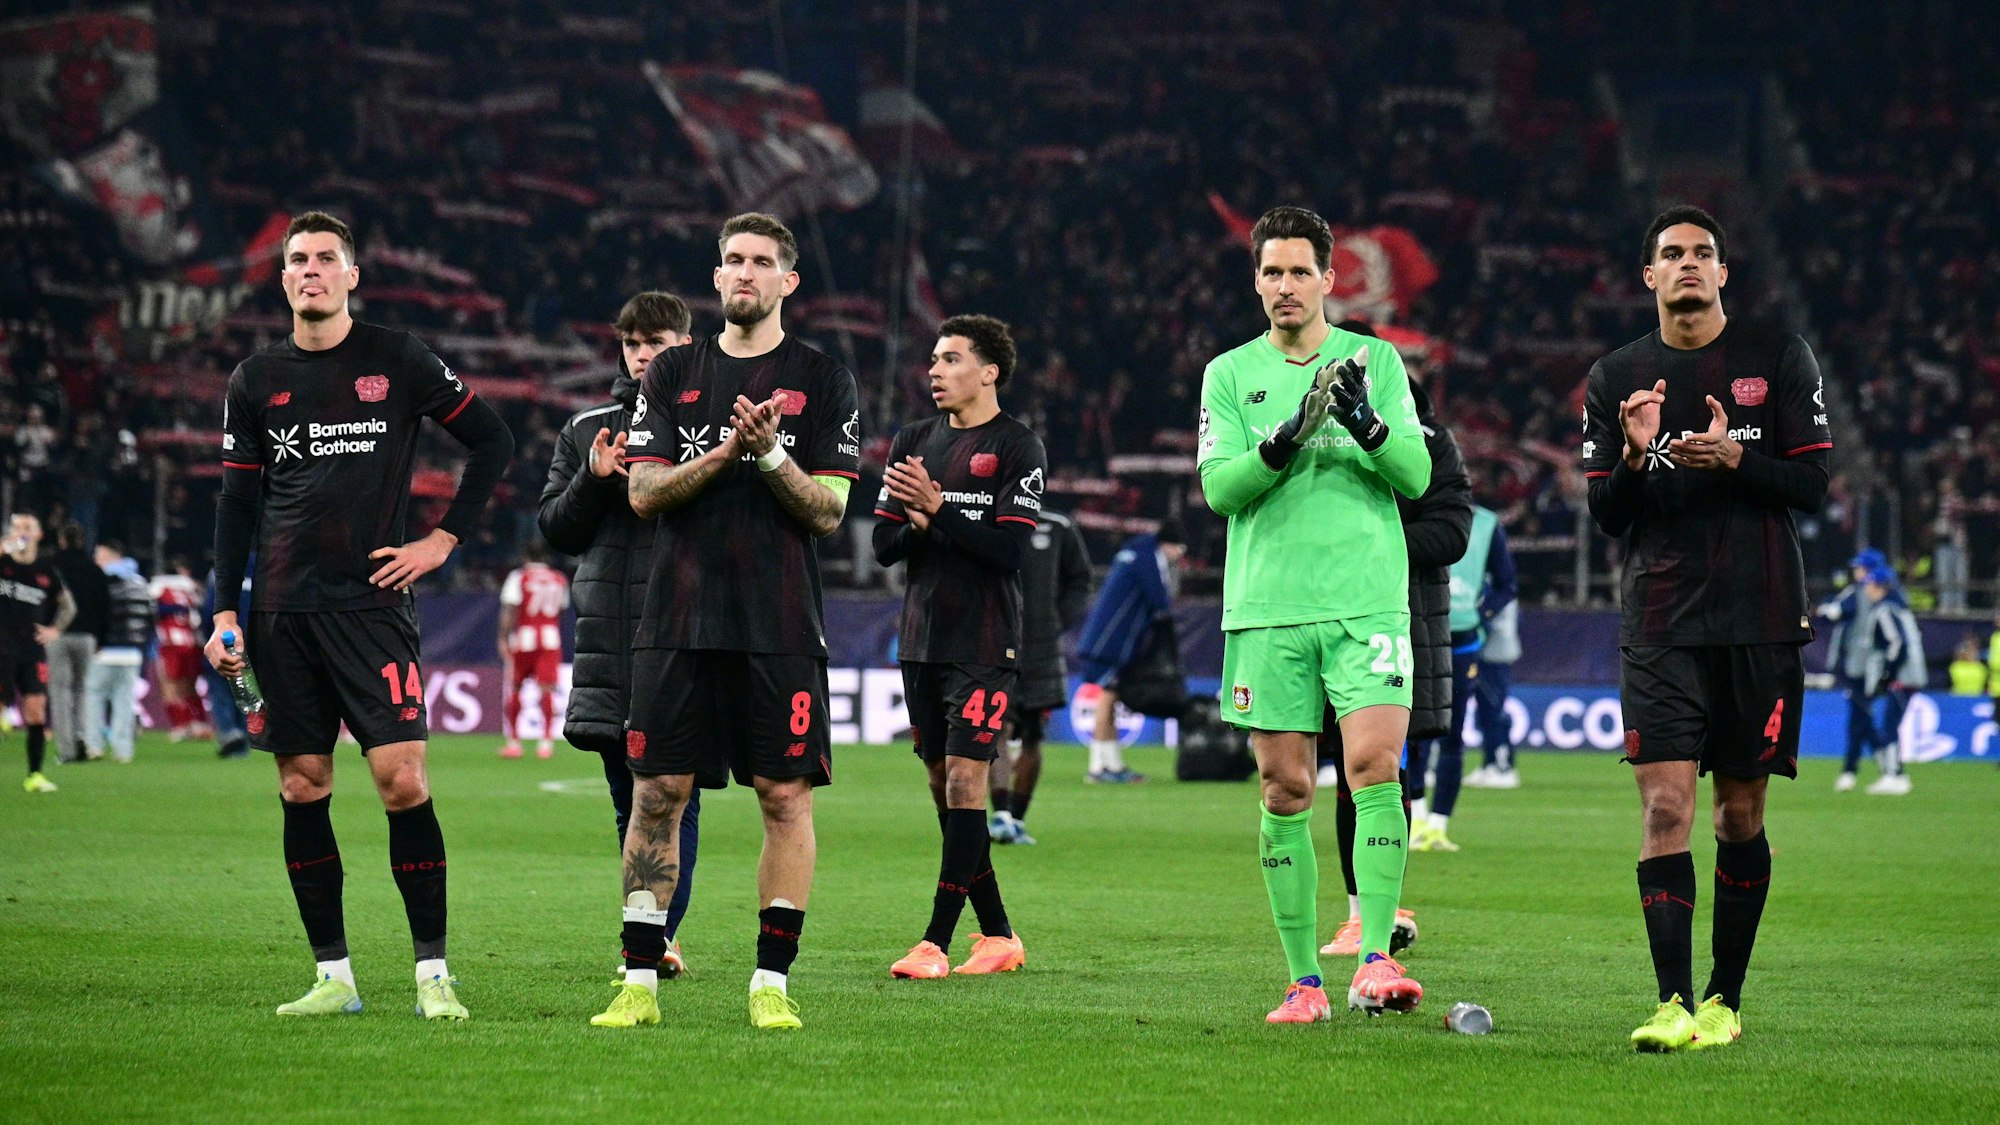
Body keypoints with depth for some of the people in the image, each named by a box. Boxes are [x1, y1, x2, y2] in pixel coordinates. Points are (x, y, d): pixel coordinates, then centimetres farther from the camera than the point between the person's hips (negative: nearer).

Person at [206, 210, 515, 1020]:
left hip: (372, 603, -3)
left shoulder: (397, 362, 2)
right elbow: (238, 502, 13)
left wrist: (443, 540, 1)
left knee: (402, 780, -11)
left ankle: (433, 974, -7)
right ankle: (333, 976, 8)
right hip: (282, 613, 3)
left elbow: (492, 441, 8)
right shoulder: (256, 380, 10)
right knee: (301, 790, 2)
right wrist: (225, 615, 5)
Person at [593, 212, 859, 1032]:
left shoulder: (821, 380, 5)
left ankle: (771, 982, 3)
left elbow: (829, 511, 0)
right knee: (657, 792, 0)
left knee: (785, 796, -3)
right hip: (680, 620, 2)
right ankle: (640, 980, 5)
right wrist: (725, 451, -11)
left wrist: (771, 453, -16)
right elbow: (644, 493, 3)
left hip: (781, 627, -2)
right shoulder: (674, 373, 11)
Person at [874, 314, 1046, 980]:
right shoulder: (913, 443, 13)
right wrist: (919, 525, -11)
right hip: (921, 639, 6)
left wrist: (939, 509, -18)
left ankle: (936, 943, -13)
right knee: (943, 786, 7)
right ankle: (998, 936, 16)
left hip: (984, 644, -6)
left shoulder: (1018, 448, -4)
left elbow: (1009, 549, -13)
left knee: (965, 781, -12)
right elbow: (883, 544, 10)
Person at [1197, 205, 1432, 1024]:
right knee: (1284, 788, 1)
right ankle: (1303, 981, 7)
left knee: (1375, 764, -16)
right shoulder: (1230, 373, 10)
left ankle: (1376, 959, -19)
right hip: (1266, 609, 1)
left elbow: (1417, 475, 2)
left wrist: (1366, 423, -16)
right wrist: (1284, 441, -18)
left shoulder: (1375, 360, 9)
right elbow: (1218, 487, -1)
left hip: (1367, 602, -1)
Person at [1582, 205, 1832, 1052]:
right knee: (1664, 807, -12)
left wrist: (1734, 457, -15)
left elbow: (1812, 485, 2)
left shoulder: (1779, 359, 5)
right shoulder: (1615, 378, 9)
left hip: (1761, 621, 0)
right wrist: (1634, 455, -12)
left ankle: (1726, 998, 15)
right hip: (1661, 625, 0)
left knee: (1740, 816, 4)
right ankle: (1674, 1004, -16)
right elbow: (1605, 514, 8)